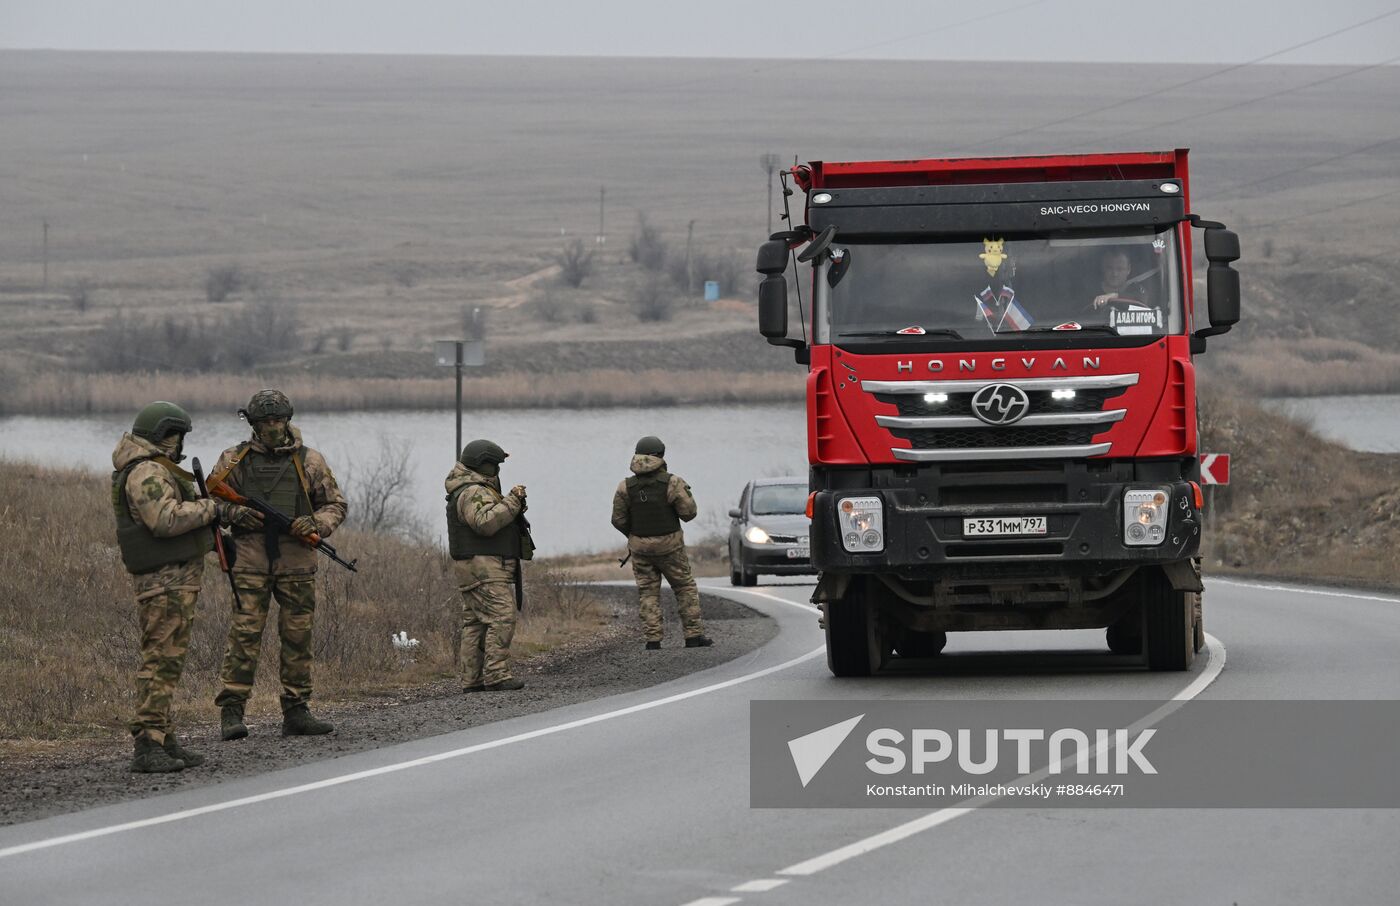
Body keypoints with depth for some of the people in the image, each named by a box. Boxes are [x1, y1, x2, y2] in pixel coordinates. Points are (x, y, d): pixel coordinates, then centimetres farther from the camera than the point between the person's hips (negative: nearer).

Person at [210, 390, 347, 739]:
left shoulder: (309, 461, 8)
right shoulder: (234, 460, 6)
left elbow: (336, 504, 12)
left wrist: (316, 524, -8)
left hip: (297, 564, 2)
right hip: (250, 563, -2)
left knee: (298, 637, 5)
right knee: (244, 634, -8)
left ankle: (296, 711, 12)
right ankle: (231, 710, -7)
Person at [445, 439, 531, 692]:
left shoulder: (479, 490, 22)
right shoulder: (473, 493, -13)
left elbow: (493, 521, 23)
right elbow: (485, 522, -27)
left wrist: (515, 503, 9)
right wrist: (511, 501, -22)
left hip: (474, 569, 11)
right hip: (484, 567, -11)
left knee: (476, 623, 10)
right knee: (501, 617, -16)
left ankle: (472, 679, 10)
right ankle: (496, 675, -21)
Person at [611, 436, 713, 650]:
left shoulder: (626, 487, -5)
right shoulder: (671, 483, -14)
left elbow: (618, 520, -2)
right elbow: (688, 512, -13)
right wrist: (685, 493, 7)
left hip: (640, 548, 2)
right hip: (669, 547, -2)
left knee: (648, 593, 8)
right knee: (685, 588, 10)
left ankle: (653, 639, 0)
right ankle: (693, 635, 8)